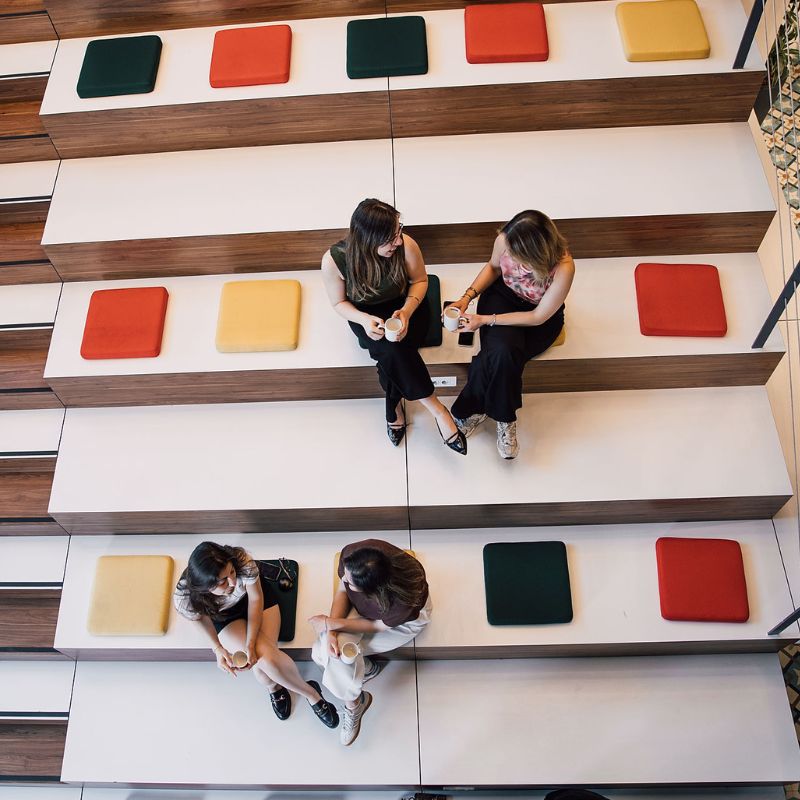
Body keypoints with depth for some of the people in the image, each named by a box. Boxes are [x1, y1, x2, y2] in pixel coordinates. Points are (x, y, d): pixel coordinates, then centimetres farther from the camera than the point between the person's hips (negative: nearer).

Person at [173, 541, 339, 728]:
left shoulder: (242, 562, -39)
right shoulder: (185, 598, -35)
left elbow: (255, 598, -21)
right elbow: (202, 618, -11)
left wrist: (250, 644, -29)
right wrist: (217, 648, -24)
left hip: (257, 596, -1)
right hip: (225, 615, 1)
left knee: (266, 657, -25)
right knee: (257, 660, -24)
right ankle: (310, 693, 5)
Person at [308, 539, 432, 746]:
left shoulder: (404, 599, -43)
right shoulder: (350, 554, -36)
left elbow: (378, 626, -22)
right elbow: (342, 591, -15)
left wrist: (331, 624, -24)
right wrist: (331, 632, -27)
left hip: (403, 620, -4)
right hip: (362, 606, 4)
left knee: (339, 649, -18)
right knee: (323, 651, -14)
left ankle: (354, 703, 11)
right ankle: (366, 668, 17)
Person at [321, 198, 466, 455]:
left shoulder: (405, 245, -26)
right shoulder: (334, 260, -26)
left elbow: (420, 280, -6)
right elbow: (339, 303, -8)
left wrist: (406, 311, -24)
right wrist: (364, 320, -28)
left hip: (404, 306, 0)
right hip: (366, 315, 0)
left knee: (393, 351, -31)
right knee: (390, 348, -31)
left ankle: (394, 405, -5)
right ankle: (437, 410, -19)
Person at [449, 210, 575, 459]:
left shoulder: (563, 268, -35)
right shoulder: (505, 240, -25)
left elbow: (537, 317, -23)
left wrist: (485, 320, -23)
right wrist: (467, 297, -13)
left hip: (540, 318, -2)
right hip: (502, 297, 2)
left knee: (501, 356, -28)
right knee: (501, 352, -28)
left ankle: (474, 410, -2)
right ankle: (503, 418, -5)